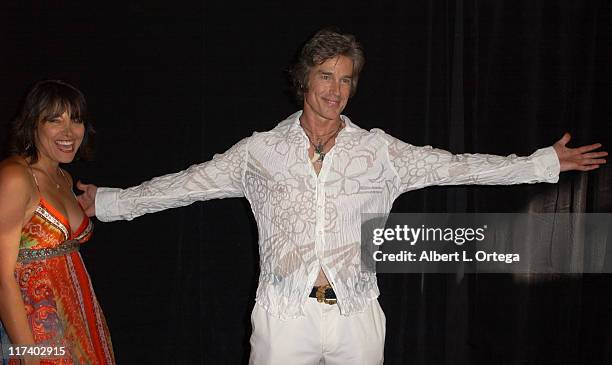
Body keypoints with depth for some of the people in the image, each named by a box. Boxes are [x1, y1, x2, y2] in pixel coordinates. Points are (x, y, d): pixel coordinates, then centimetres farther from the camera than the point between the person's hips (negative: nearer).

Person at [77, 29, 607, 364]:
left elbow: (452, 166, 3)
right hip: (285, 313, -1)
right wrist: (110, 202, 4)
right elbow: (189, 183, 5)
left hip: (356, 313, 1)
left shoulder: (379, 150, 3)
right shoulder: (260, 150, 2)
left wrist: (546, 162, 2)